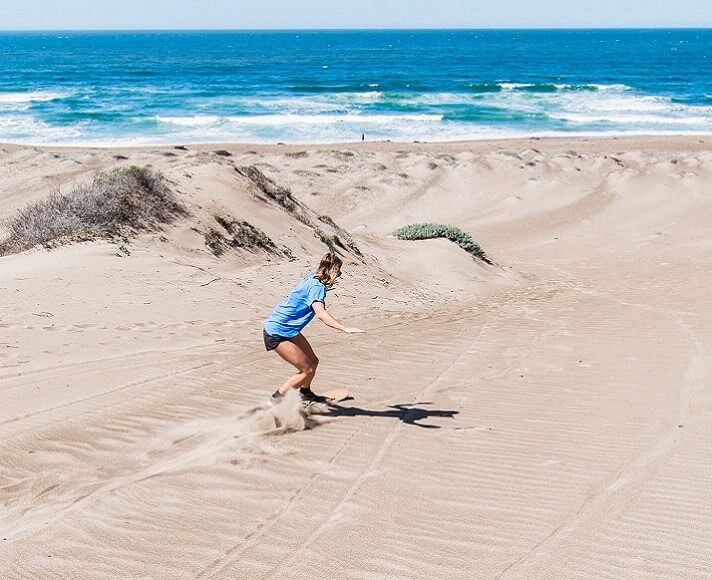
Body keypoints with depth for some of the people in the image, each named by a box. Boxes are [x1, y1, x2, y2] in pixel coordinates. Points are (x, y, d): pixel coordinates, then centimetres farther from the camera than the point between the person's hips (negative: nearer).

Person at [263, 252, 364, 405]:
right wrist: (345, 328, -49)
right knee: (308, 371, -8)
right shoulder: (317, 287, -24)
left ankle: (305, 393, 41)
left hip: (289, 330, 10)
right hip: (277, 333, -10)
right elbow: (320, 313, -42)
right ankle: (276, 398, 3)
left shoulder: (312, 277, 4)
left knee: (313, 361, 18)